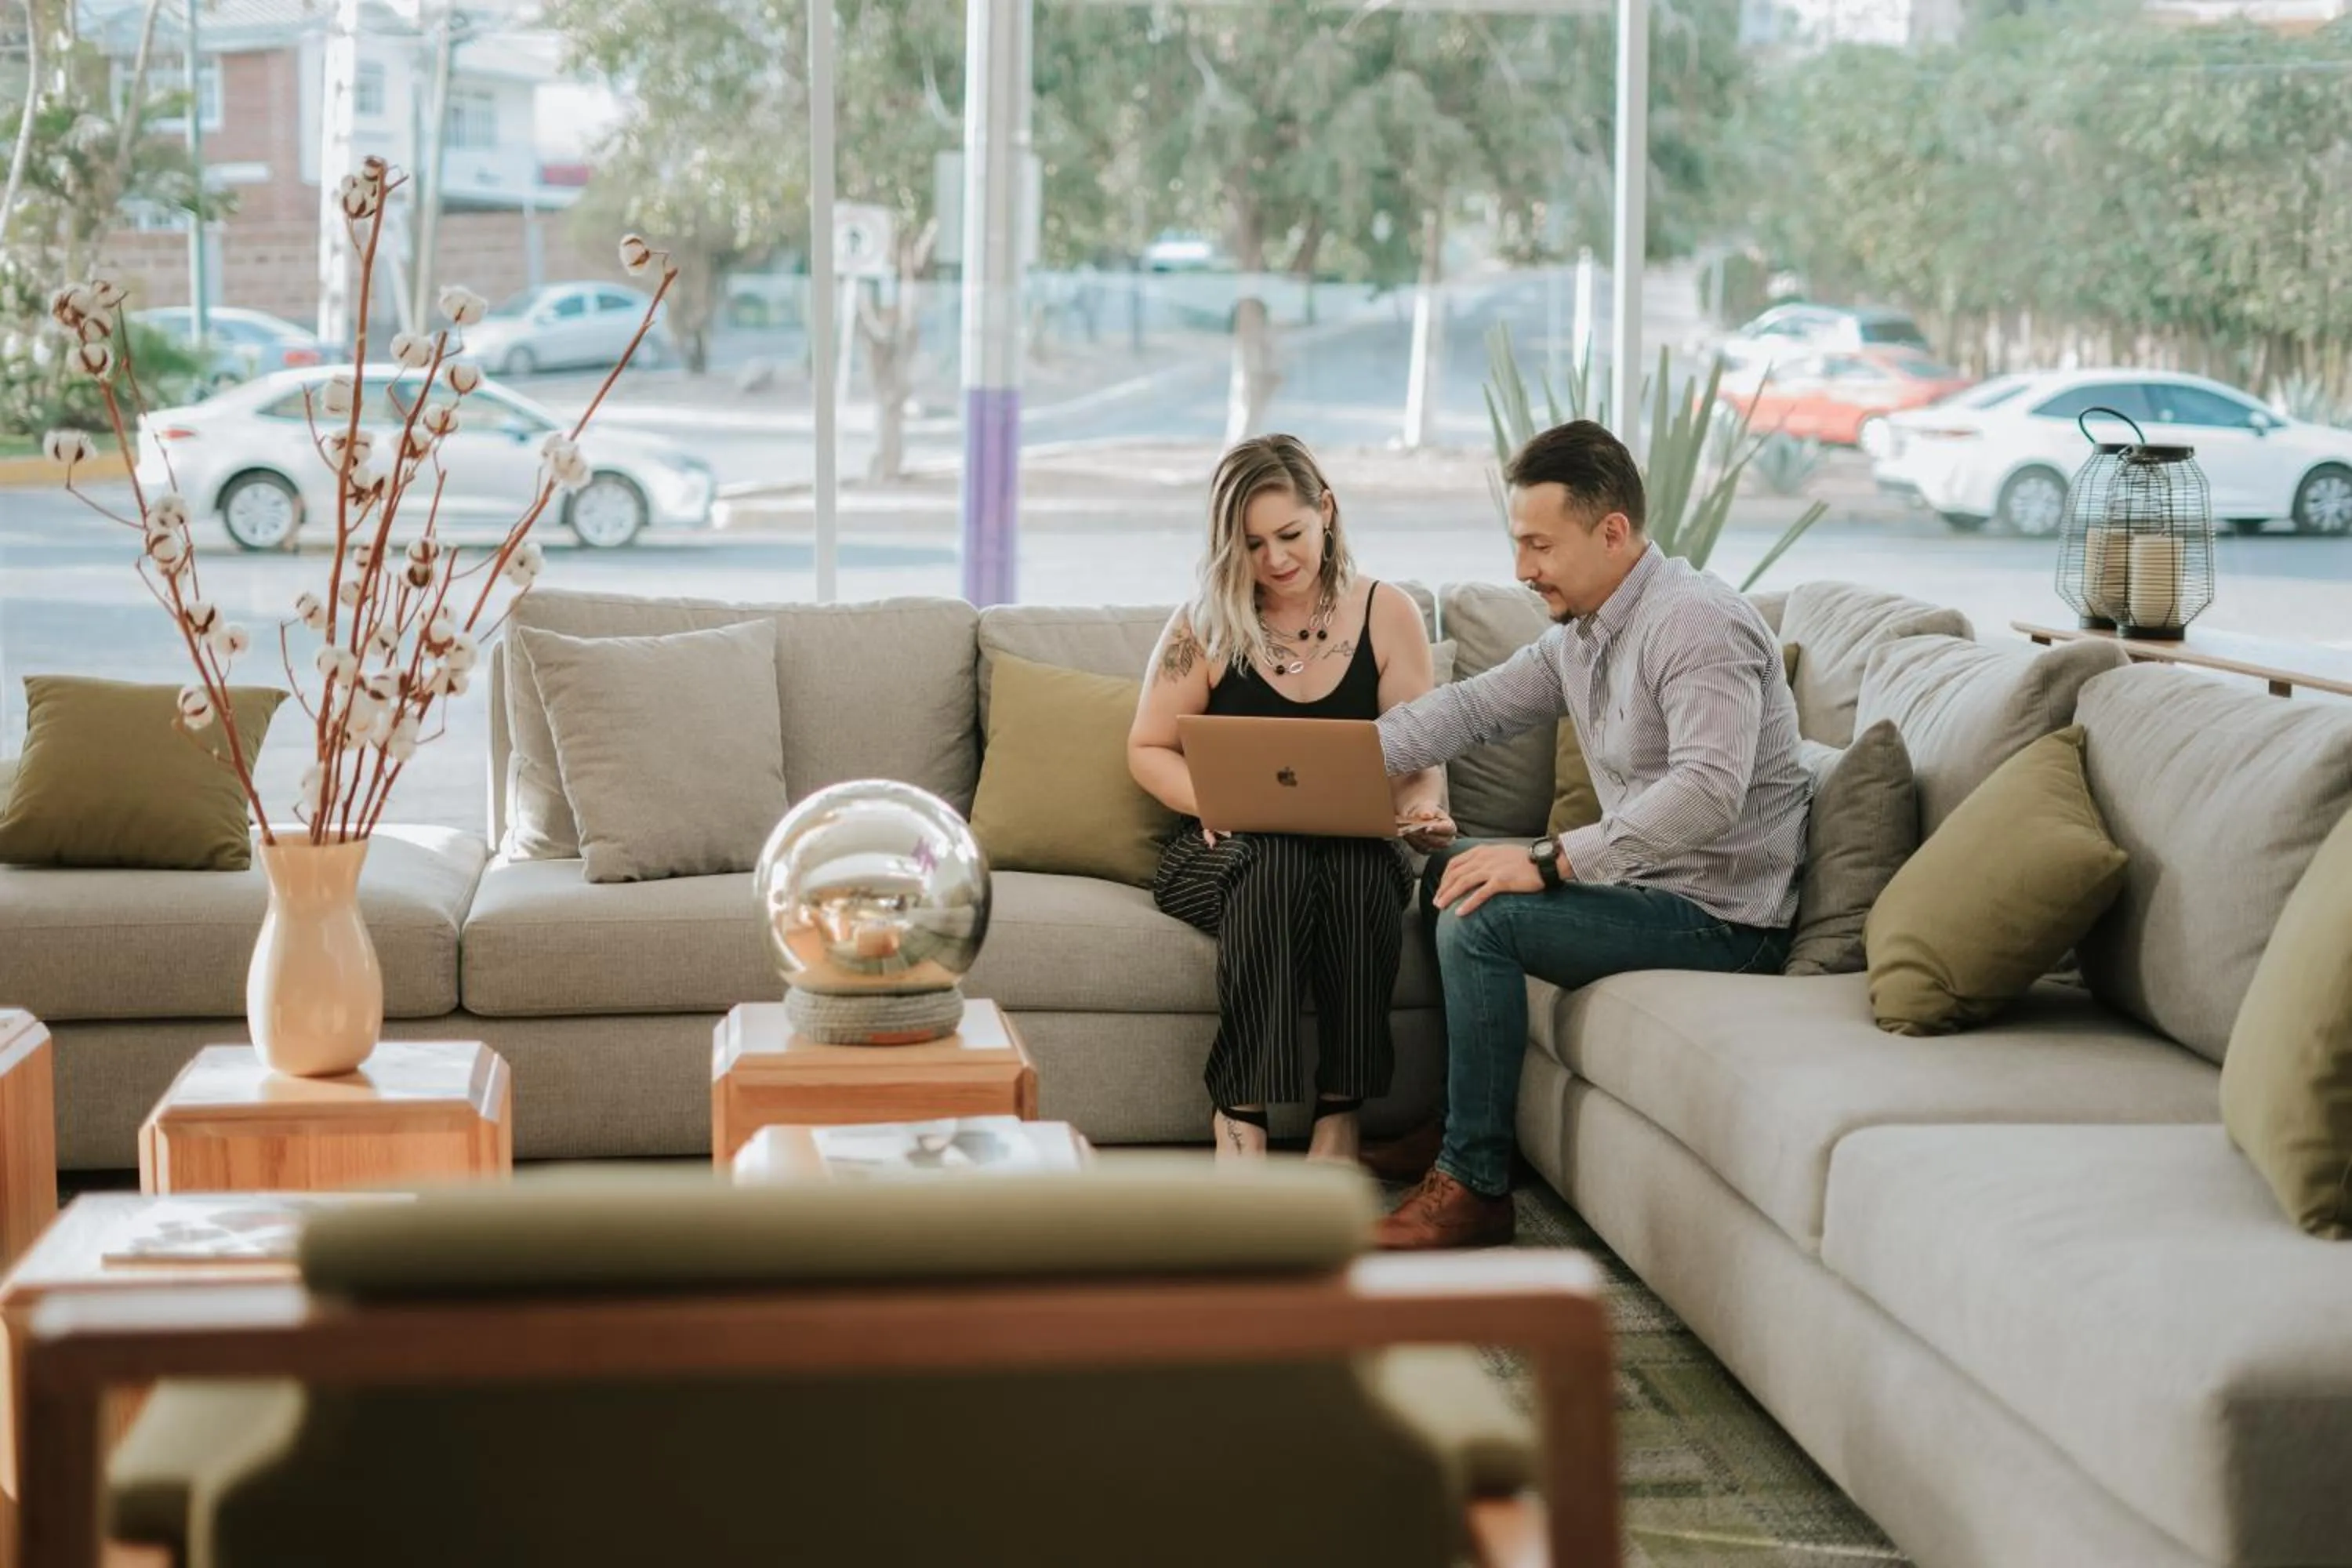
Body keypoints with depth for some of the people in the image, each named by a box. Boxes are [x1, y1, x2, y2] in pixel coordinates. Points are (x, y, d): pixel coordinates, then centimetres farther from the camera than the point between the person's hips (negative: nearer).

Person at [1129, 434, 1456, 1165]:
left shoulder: (1386, 614, 4)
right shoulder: (1205, 625, 0)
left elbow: (1421, 755, 3)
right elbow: (1148, 749, 4)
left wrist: (1424, 810, -20)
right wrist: (1218, 800, -16)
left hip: (1355, 852, 1)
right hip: (1225, 851, -1)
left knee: (1363, 867, -35)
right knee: (1274, 862, -37)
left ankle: (1340, 1112, -26)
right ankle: (1240, 1111, -30)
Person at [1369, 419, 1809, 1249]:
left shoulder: (1697, 624, -22)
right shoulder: (1578, 635, 10)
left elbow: (1708, 792, -35)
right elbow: (1472, 706, 11)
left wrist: (1552, 860, -36)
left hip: (1722, 915, -11)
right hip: (1650, 880, 11)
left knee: (1482, 917, -23)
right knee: (1449, 868, 19)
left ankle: (1476, 1186, -14)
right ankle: (1459, 1124, 22)